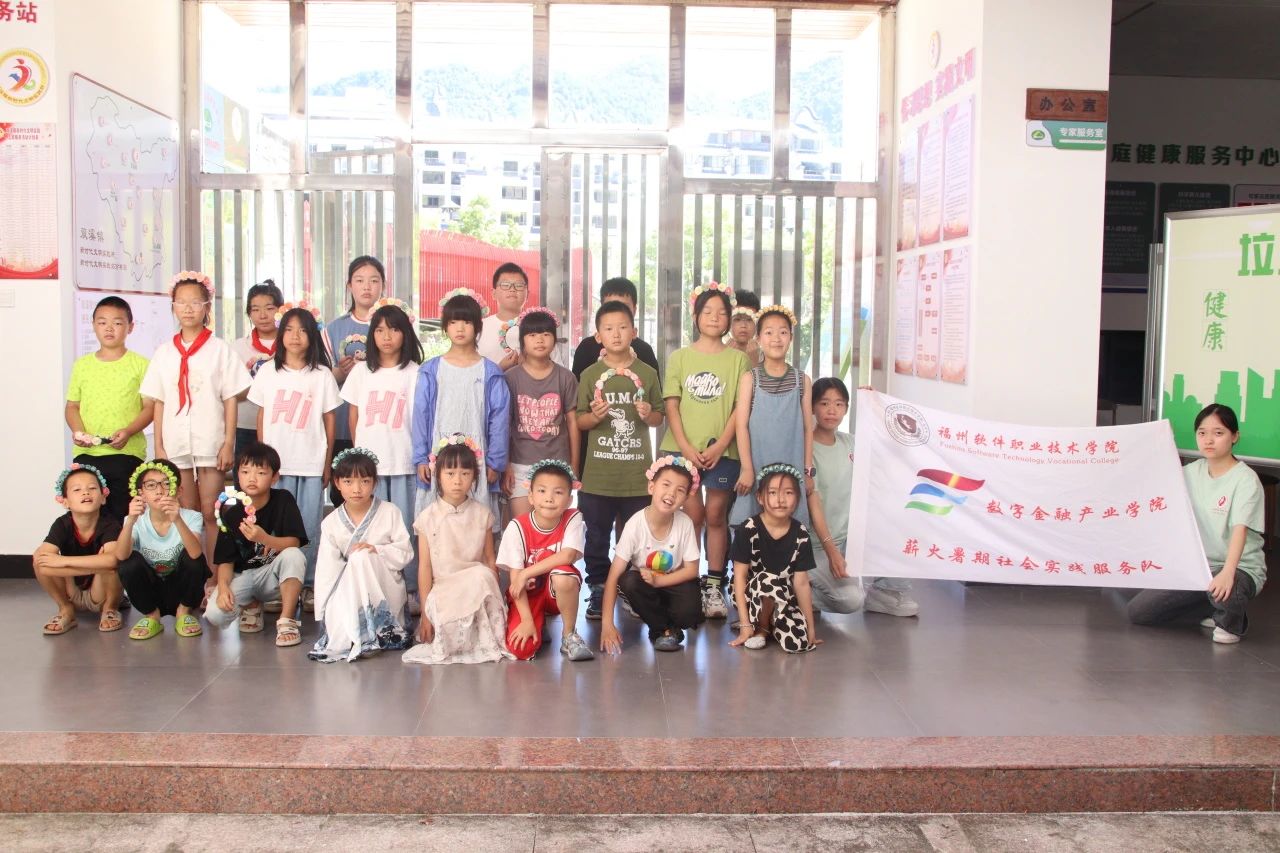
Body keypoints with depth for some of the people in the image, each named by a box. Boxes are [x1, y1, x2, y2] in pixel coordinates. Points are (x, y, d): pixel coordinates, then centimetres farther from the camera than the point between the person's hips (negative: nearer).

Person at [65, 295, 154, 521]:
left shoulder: (140, 365, 1)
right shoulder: (82, 365, 12)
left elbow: (150, 407, -2)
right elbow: (72, 405, 14)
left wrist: (128, 431, -17)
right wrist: (77, 430, -6)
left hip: (127, 453, -3)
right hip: (86, 454, 3)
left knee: (124, 517, 1)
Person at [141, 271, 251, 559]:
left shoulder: (219, 349, 0)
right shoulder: (165, 352, 8)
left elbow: (230, 400, -1)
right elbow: (159, 403, 8)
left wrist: (228, 444, -7)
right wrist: (158, 447, 3)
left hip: (211, 443, -3)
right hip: (176, 445, 3)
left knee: (210, 514, 0)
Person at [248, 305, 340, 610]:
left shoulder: (321, 374, 3)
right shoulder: (268, 371, 7)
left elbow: (329, 420, 5)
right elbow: (261, 416, 9)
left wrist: (327, 464, 2)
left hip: (312, 464, -1)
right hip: (276, 462, 1)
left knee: (310, 525, 1)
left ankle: (309, 585, 10)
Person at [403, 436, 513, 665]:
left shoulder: (482, 514, 4)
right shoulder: (429, 517, -2)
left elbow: (490, 560, 4)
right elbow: (424, 566, -3)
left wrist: (494, 600, -1)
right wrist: (425, 612, -6)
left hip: (476, 588, 3)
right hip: (441, 591, -3)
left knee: (482, 575, -31)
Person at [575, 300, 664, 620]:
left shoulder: (647, 373, 4)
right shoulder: (590, 375, 2)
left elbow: (659, 418, 10)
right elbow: (580, 421, 5)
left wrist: (648, 414, -11)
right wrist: (594, 416, -16)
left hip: (637, 474, 0)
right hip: (598, 475, 0)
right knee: (596, 537, 6)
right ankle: (598, 590, 19)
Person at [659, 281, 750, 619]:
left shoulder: (737, 359, 5)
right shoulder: (680, 357, 6)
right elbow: (671, 406, 1)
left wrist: (719, 446, -10)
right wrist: (686, 447, -10)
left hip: (722, 450, 0)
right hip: (683, 449, 0)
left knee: (715, 515, 4)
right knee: (692, 515, -1)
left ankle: (714, 587, 10)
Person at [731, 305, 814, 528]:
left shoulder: (802, 380, 6)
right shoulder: (749, 378, 1)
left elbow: (807, 428, 7)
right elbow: (742, 425, -3)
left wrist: (808, 471, 5)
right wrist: (747, 469, -9)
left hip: (792, 469, 1)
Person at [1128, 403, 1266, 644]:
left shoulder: (1246, 479, -14)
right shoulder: (1193, 472, 4)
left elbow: (1240, 529, -27)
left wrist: (1228, 572, -40)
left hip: (1240, 568, -6)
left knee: (1223, 592, -42)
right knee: (1137, 611, -4)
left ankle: (1231, 621, -2)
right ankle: (1210, 609, 17)